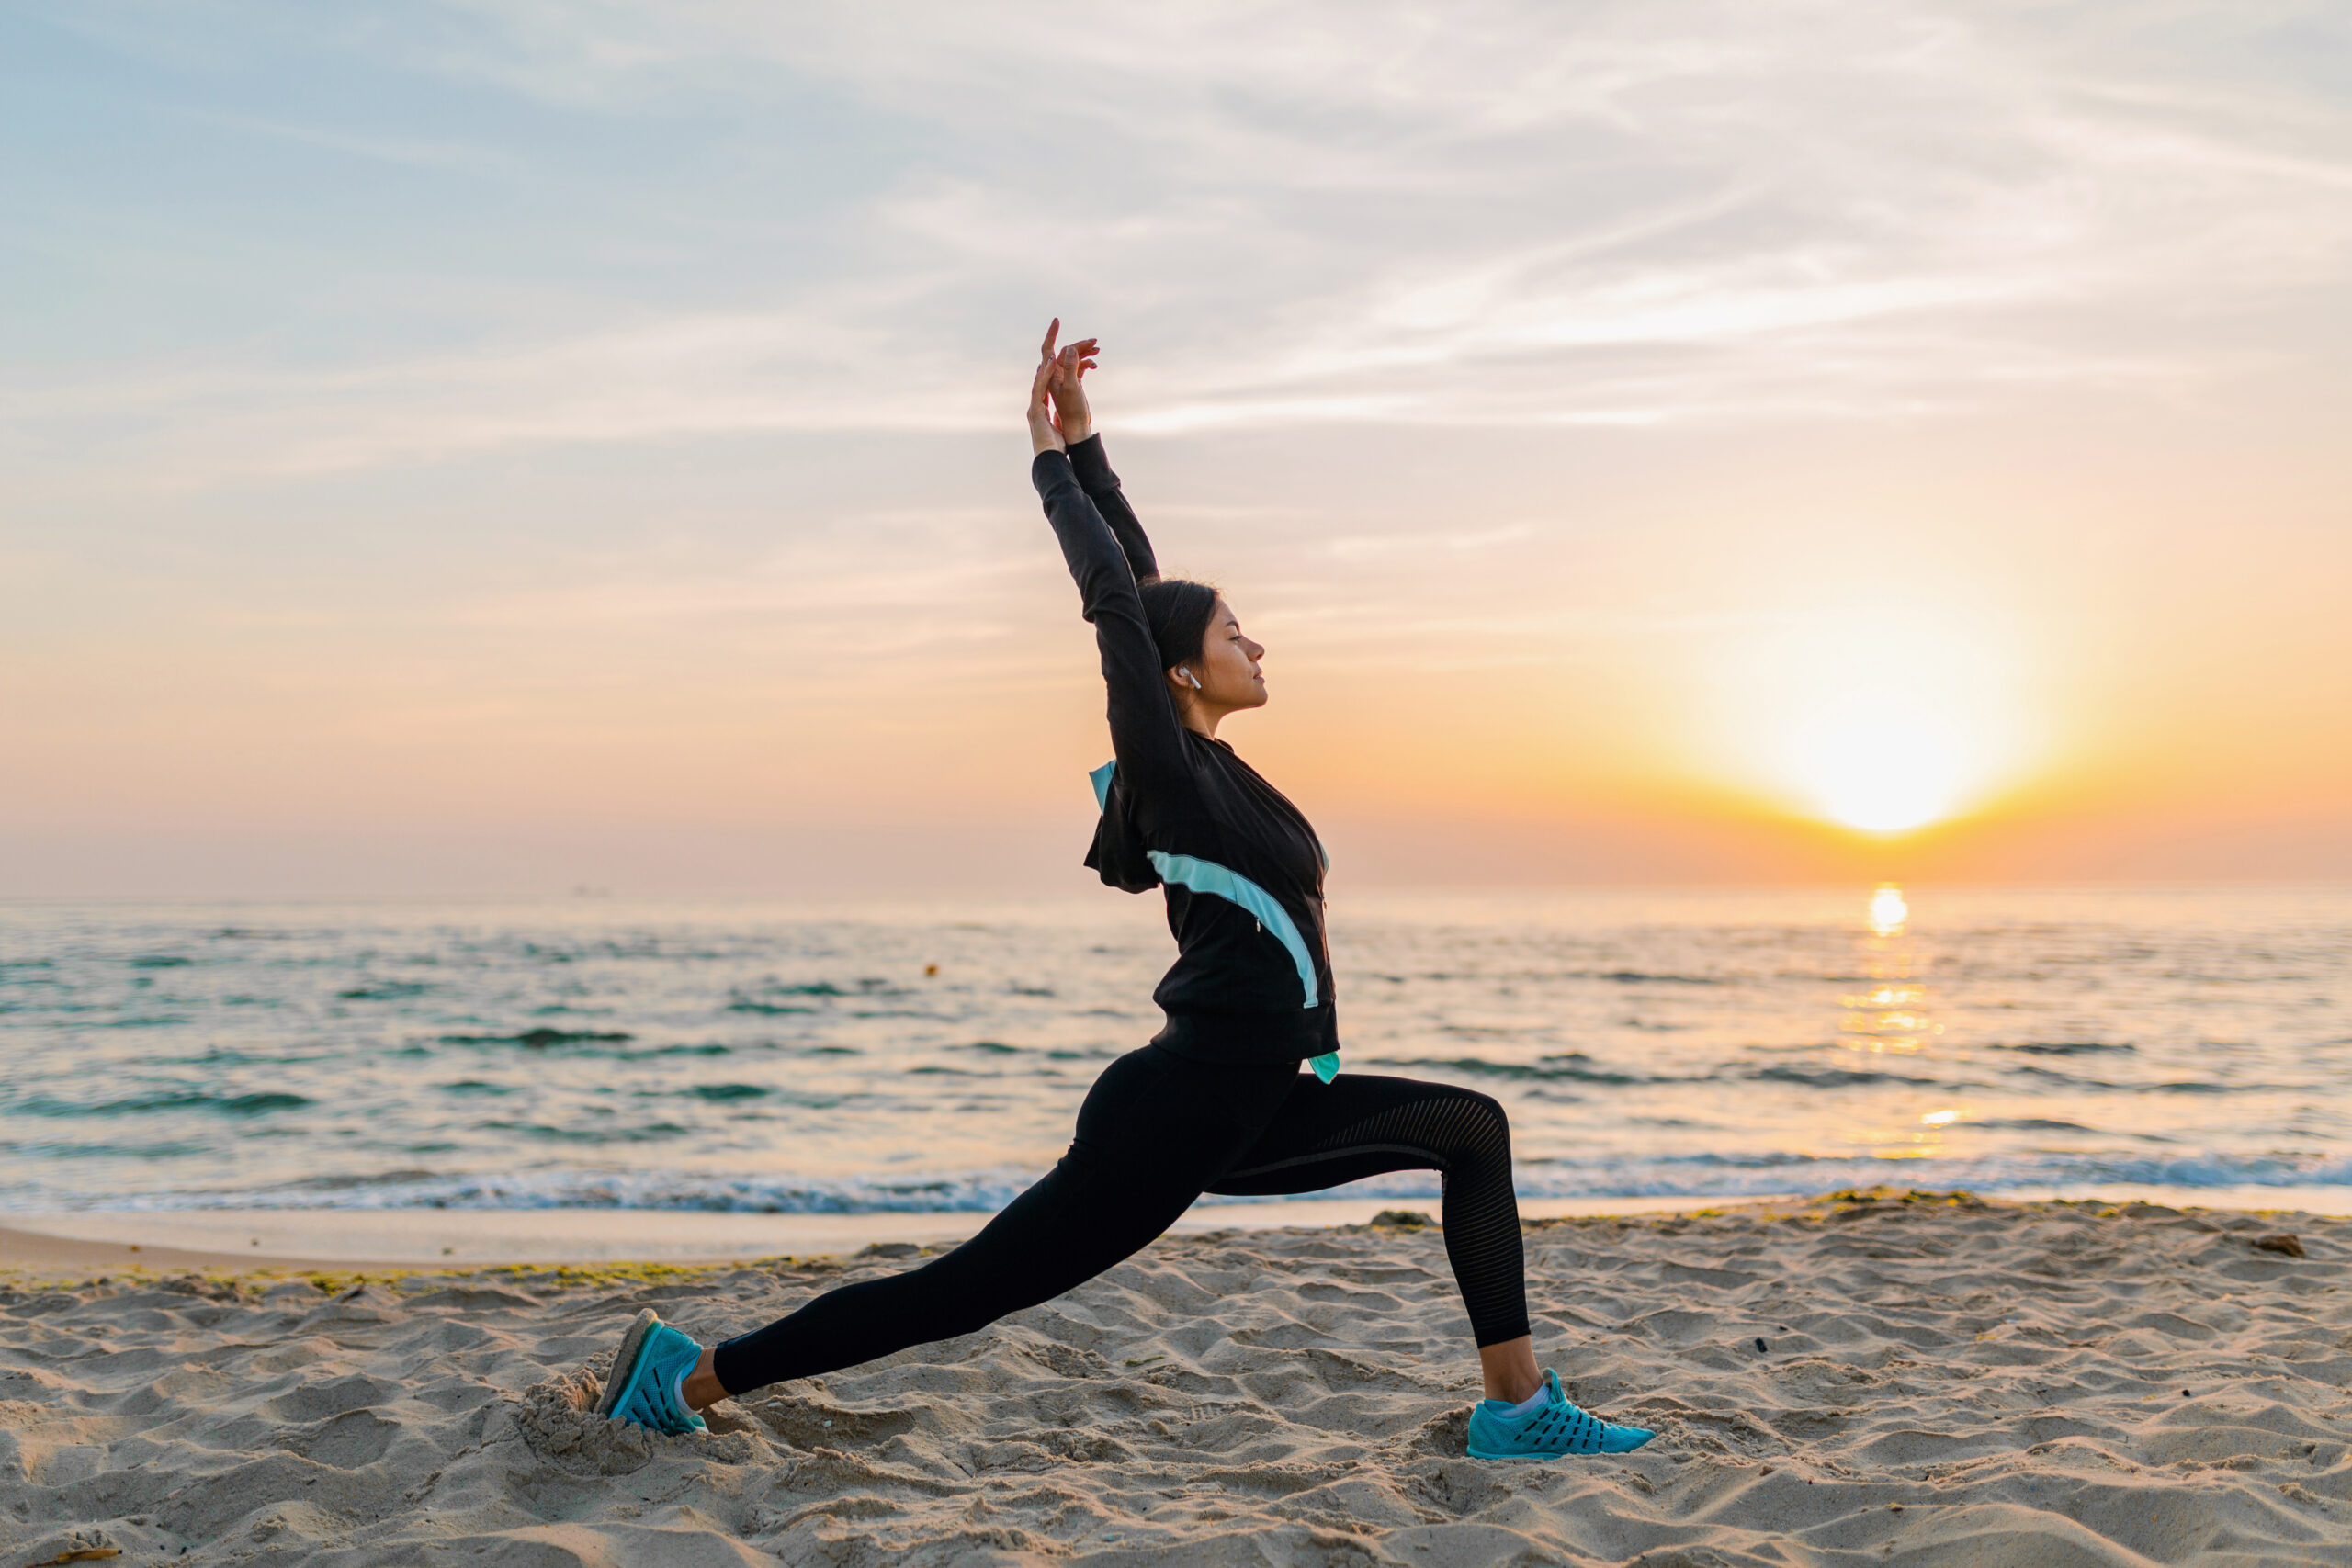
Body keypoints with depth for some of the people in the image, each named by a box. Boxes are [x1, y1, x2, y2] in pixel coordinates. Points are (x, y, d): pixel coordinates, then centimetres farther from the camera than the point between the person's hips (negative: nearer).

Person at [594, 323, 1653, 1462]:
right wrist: (1054, 454, -6)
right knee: (958, 1292, -3)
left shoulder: (1203, 764, 11)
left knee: (1472, 1129, 9)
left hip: (1236, 1114, 10)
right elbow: (1113, 597, -15)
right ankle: (690, 1371, 8)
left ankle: (1516, 1409, 8)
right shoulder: (1173, 767, -11)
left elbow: (1143, 576, 13)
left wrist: (1082, 444, 15)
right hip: (1169, 1120, -10)